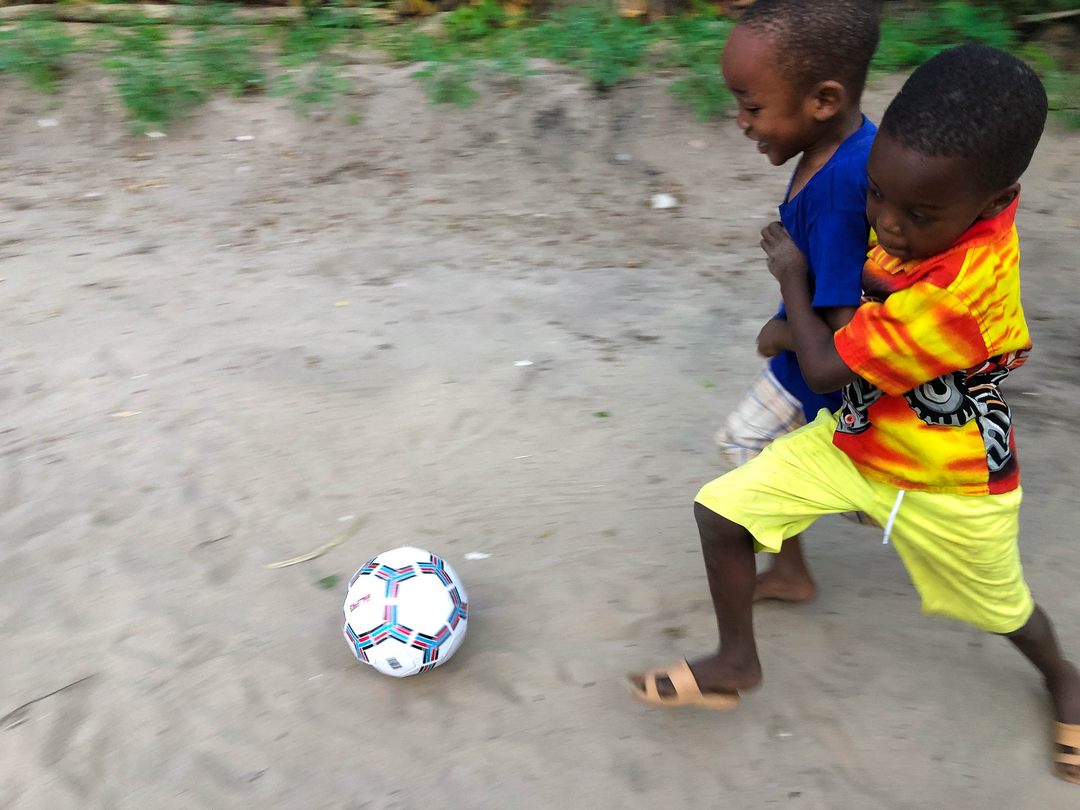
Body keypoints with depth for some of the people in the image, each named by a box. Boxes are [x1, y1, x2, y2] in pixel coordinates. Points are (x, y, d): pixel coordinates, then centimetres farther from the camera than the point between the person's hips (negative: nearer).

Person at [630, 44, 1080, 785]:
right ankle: (737, 663, 17)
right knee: (722, 509, -5)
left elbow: (827, 368, -27)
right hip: (855, 438, 6)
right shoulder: (944, 209, -16)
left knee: (998, 606, 22)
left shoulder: (953, 299, -39)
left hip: (948, 485, -6)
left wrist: (792, 279, -14)